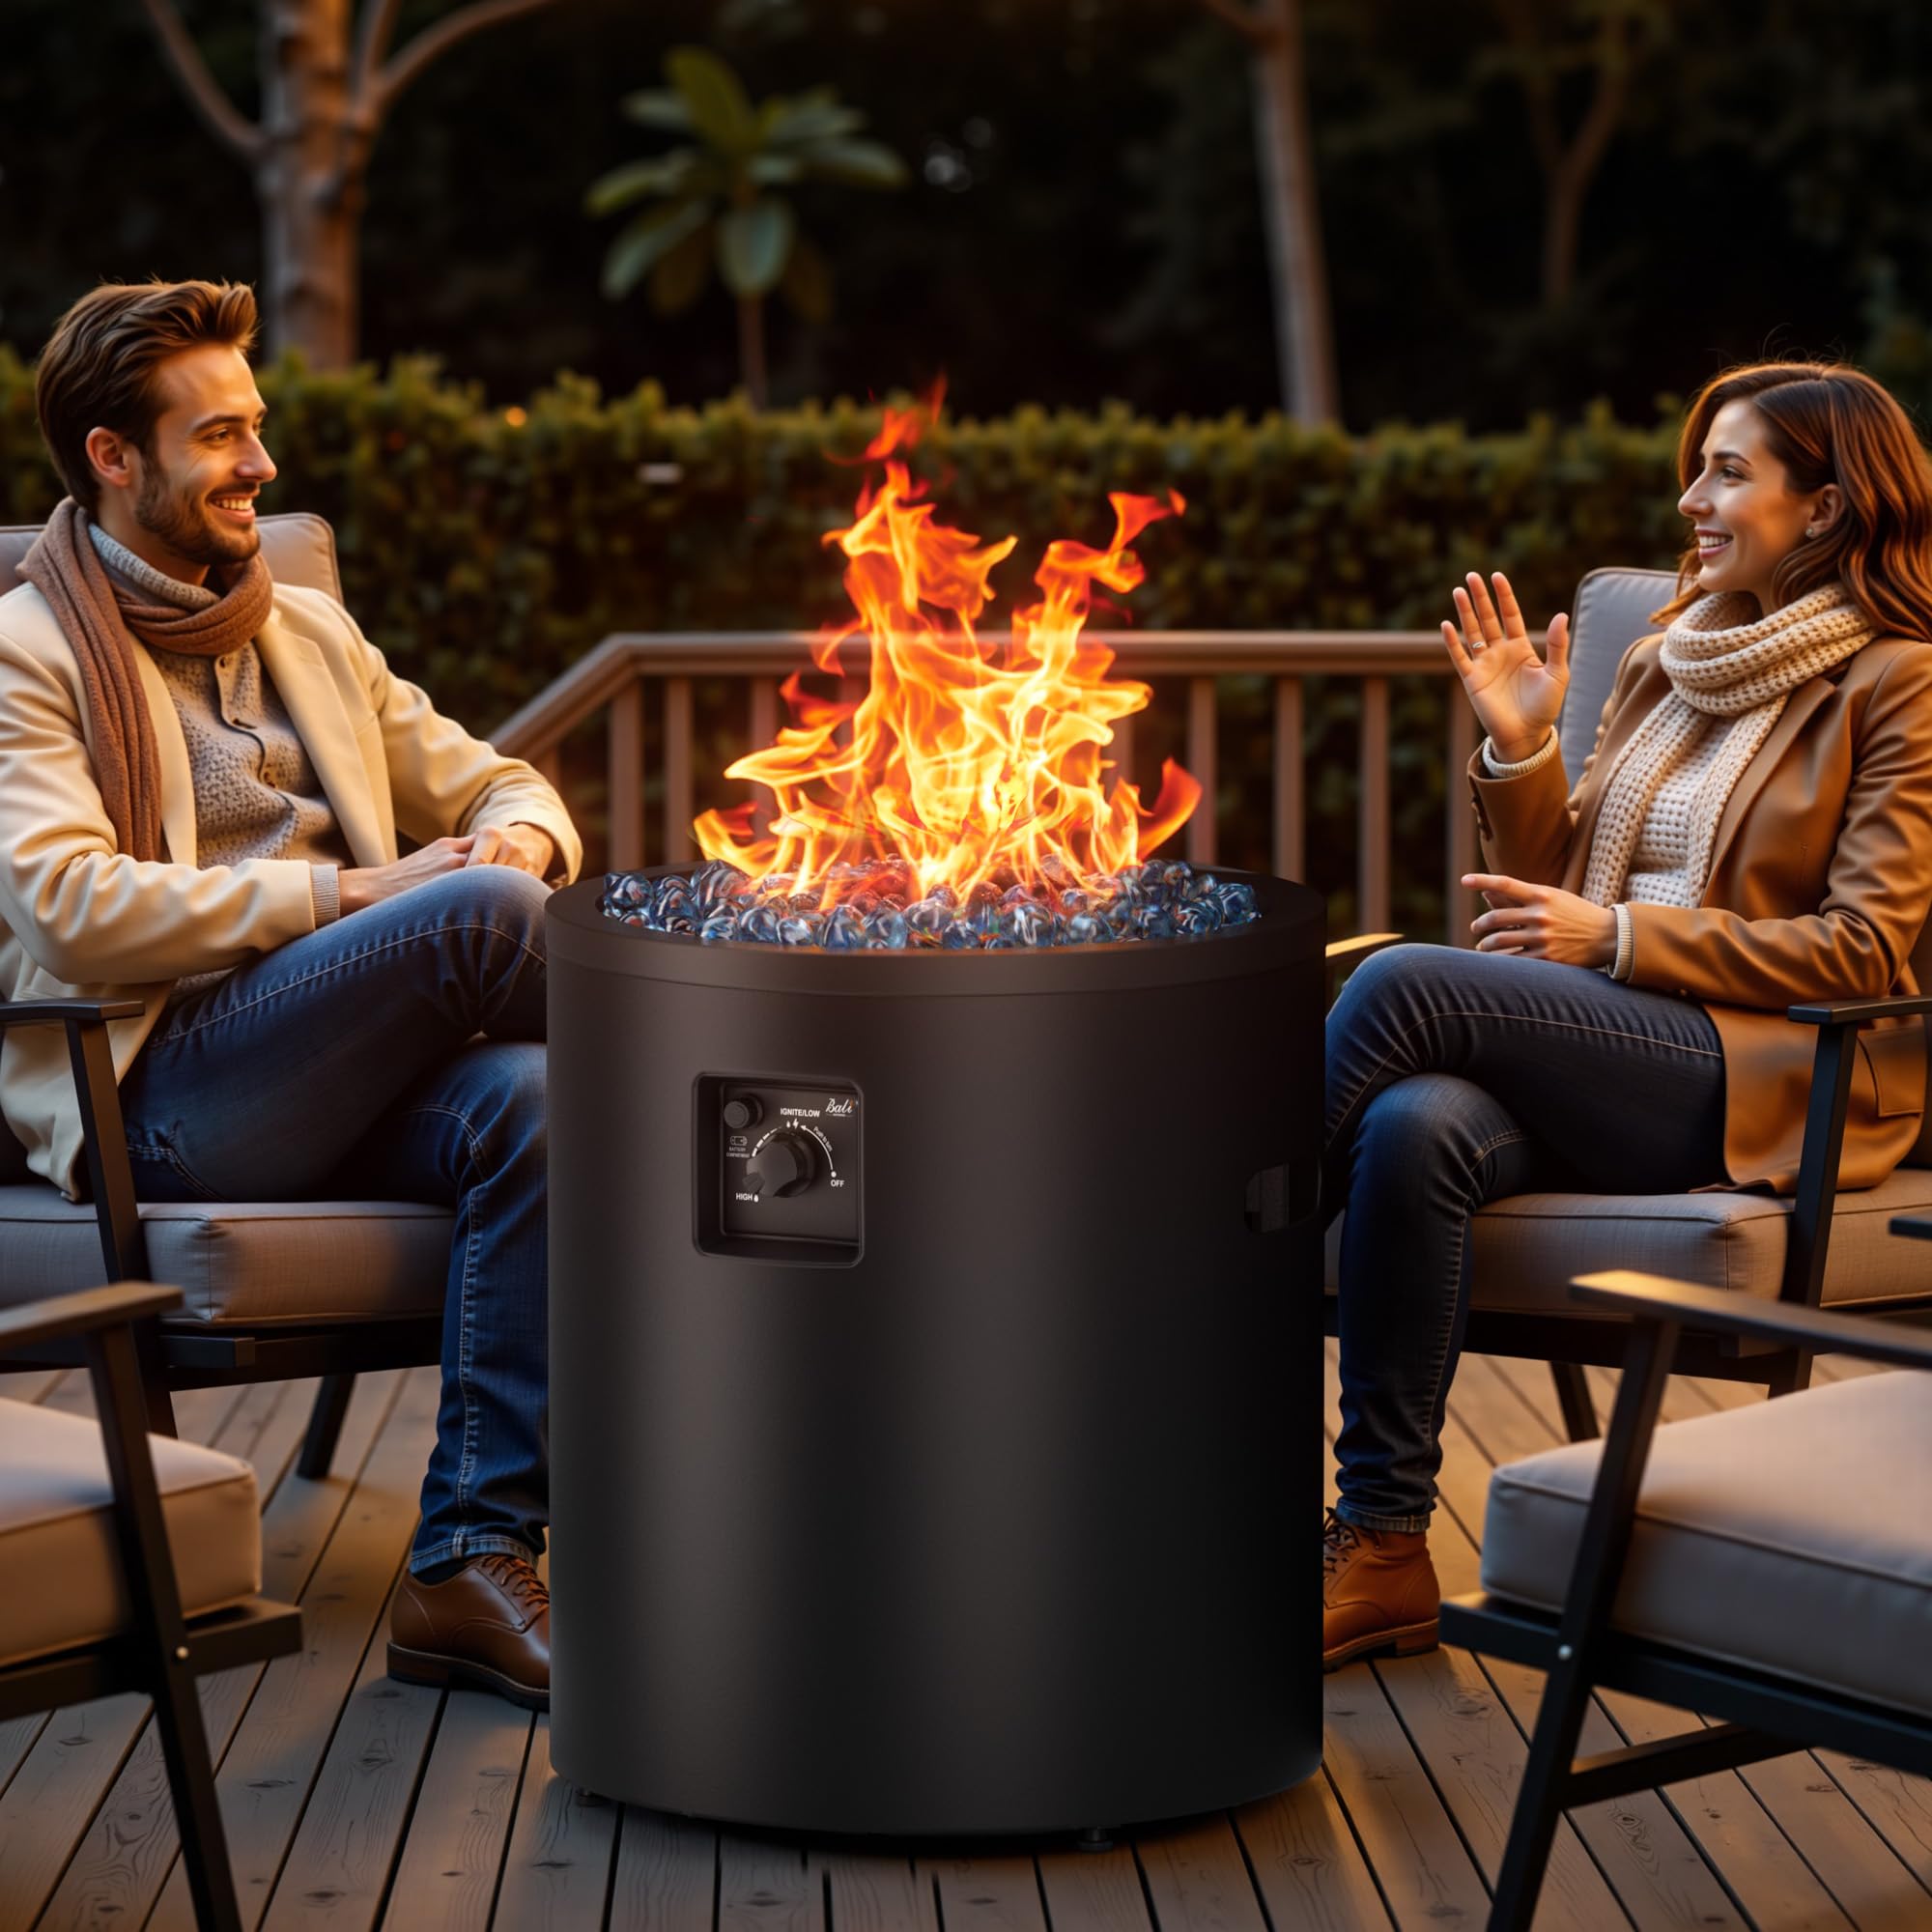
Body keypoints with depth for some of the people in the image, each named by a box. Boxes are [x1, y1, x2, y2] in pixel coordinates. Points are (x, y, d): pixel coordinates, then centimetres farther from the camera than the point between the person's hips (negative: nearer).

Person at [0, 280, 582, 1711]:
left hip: (329, 1100, 6)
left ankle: (472, 1563, -29)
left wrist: (523, 839, 1)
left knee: (526, 1102, -29)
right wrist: (349, 893, -14)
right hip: (150, 1100, -6)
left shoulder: (311, 634, 23)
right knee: (476, 913, -28)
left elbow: (499, 788, 28)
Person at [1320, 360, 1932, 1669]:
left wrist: (1619, 936, -12)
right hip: (1606, 1061, 6)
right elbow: (1555, 897, 22)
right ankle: (1380, 1550, -27)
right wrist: (1519, 750, 4)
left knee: (1409, 984, -27)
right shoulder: (1667, 663, 21)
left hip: (1773, 1084, -6)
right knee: (1416, 1129, -30)